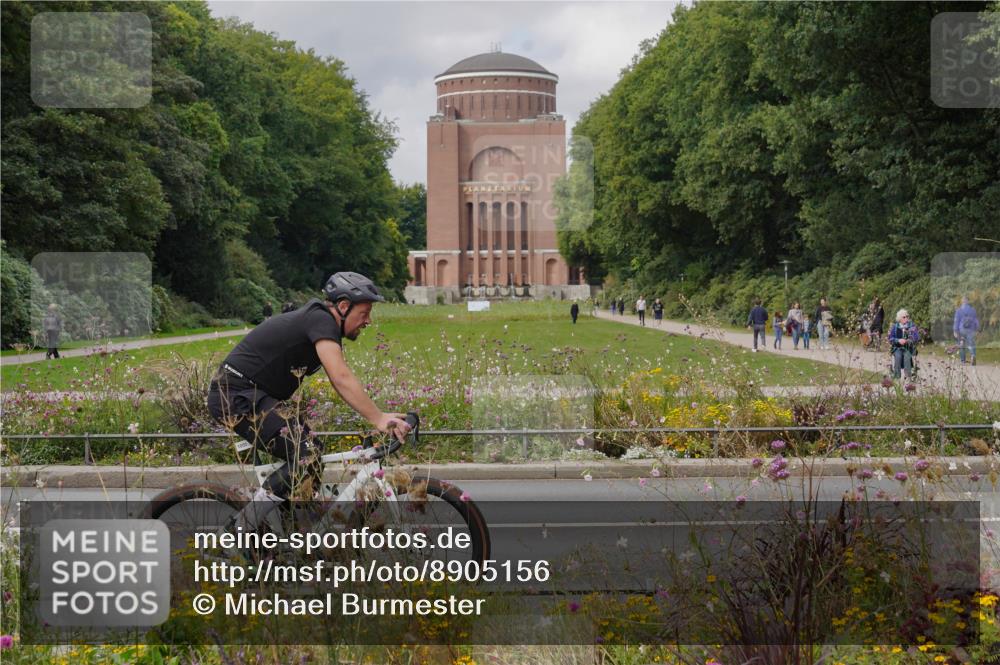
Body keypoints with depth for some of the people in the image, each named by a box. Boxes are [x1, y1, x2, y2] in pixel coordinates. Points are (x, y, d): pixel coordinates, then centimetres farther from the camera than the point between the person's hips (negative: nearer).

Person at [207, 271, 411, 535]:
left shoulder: (319, 321, 15)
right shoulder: (321, 321, -16)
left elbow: (341, 383, 15)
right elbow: (342, 379, -28)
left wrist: (379, 417, 6)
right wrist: (379, 419, -31)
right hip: (237, 396, -11)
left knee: (312, 451, 10)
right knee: (306, 455, -18)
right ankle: (241, 529, -15)